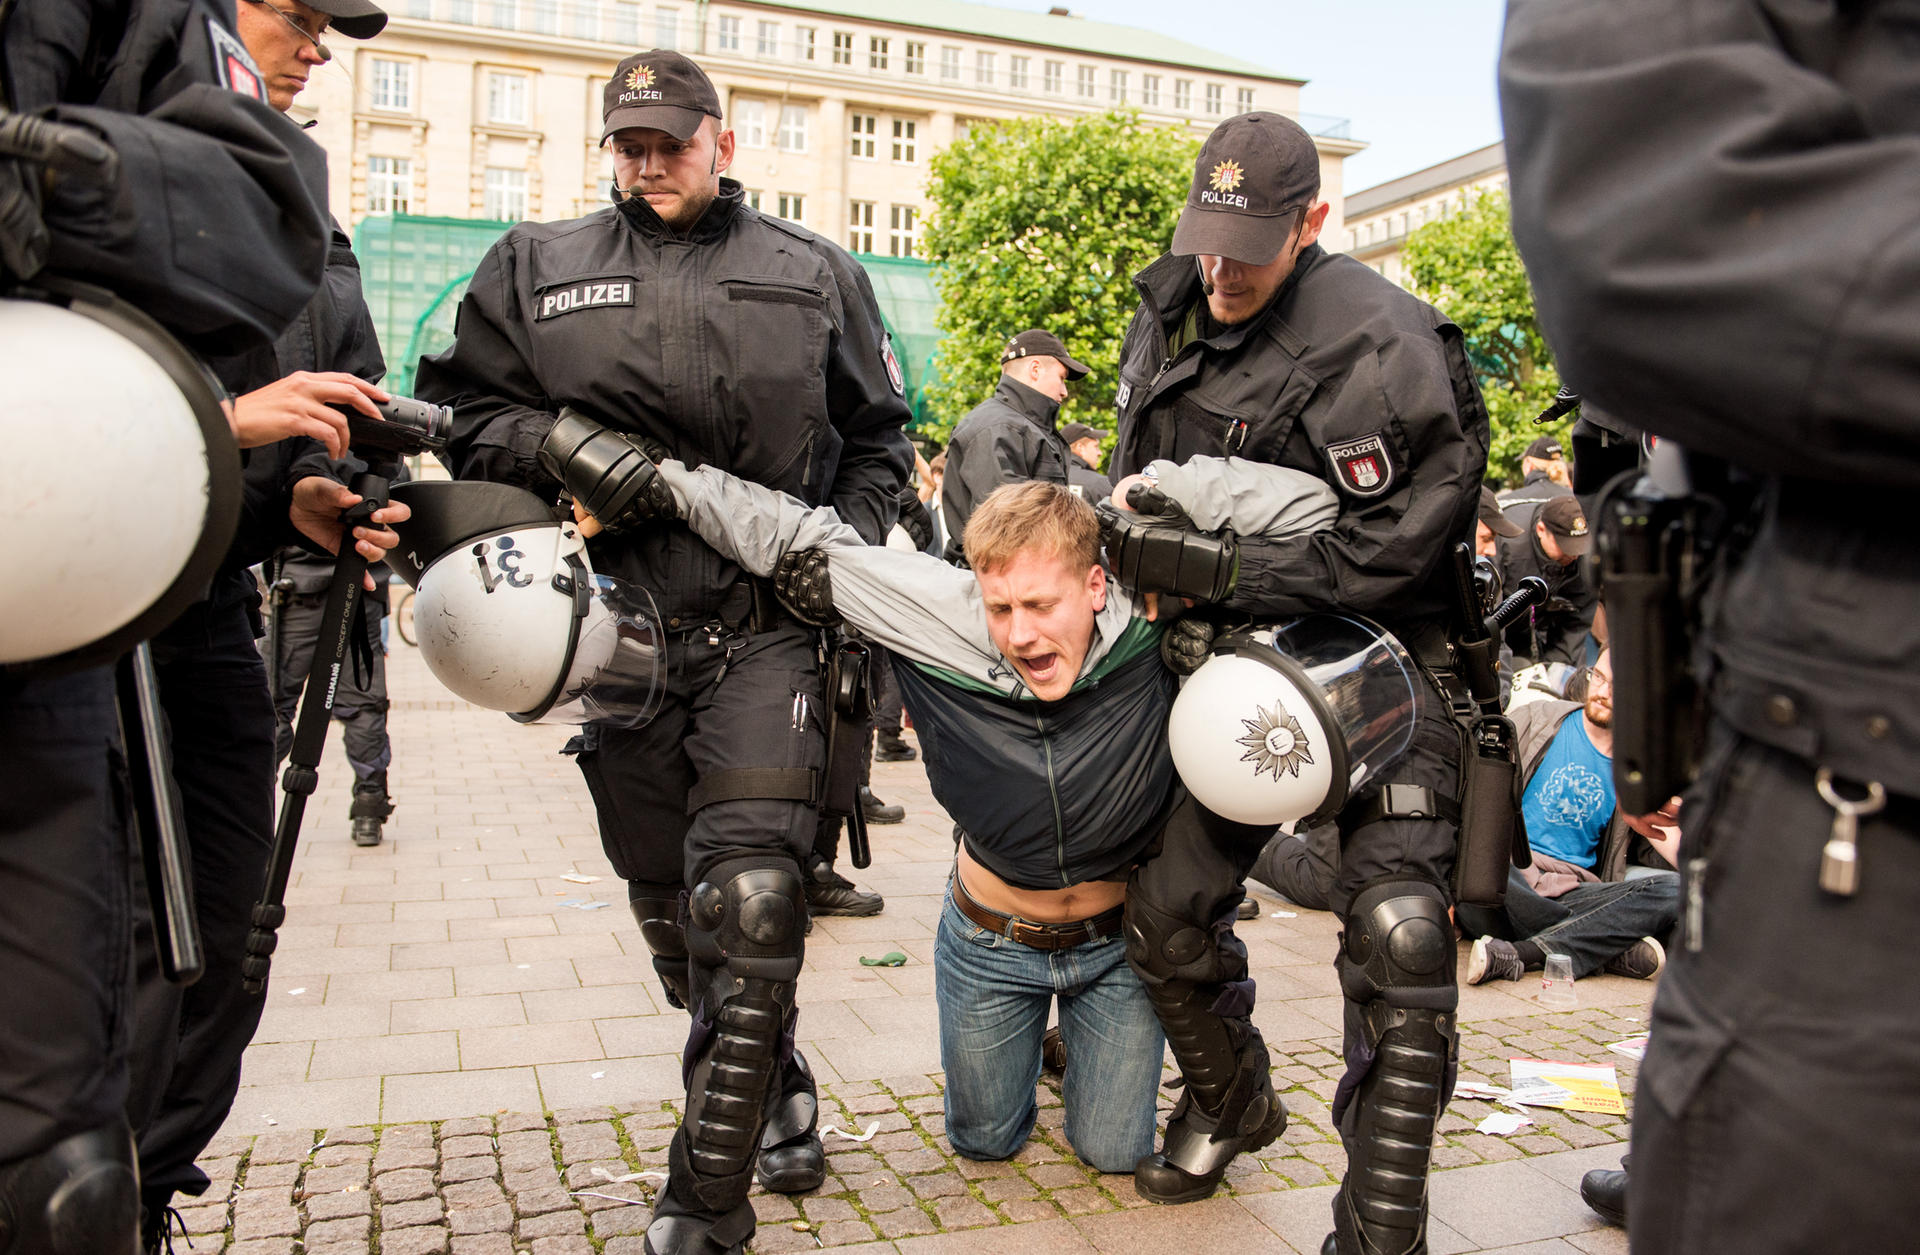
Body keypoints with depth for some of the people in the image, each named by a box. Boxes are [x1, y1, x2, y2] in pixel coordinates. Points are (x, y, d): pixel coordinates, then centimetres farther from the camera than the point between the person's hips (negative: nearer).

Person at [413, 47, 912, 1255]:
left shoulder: (815, 273, 10)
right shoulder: (536, 267, 12)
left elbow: (878, 434, 16)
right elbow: (462, 411, 12)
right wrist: (556, 441, -8)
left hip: (768, 632, -2)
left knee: (748, 904, -13)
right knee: (675, 922, 12)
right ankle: (778, 1094, 37)